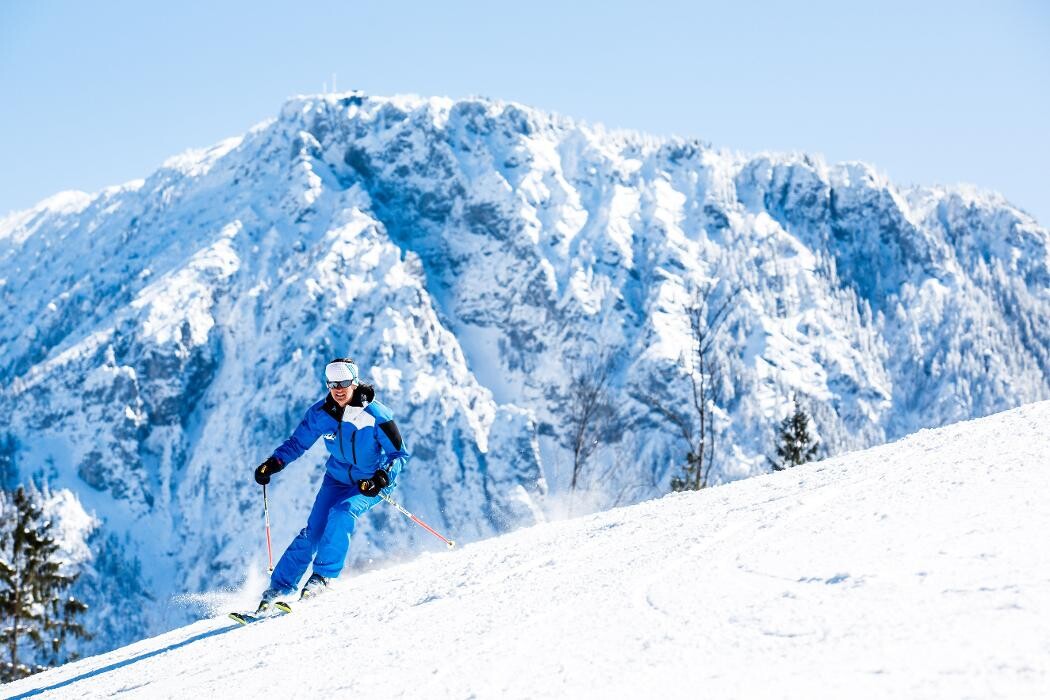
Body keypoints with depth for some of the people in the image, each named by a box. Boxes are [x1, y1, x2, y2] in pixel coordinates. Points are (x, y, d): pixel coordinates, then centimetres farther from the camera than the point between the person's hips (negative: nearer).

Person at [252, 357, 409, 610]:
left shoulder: (375, 415, -23)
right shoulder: (320, 413, -12)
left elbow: (400, 454, -17)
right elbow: (297, 443, 2)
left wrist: (383, 477, -35)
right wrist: (273, 463, -14)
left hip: (371, 483, -3)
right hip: (337, 479, 3)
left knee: (341, 513, -31)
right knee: (313, 532, -9)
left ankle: (323, 575, -19)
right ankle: (279, 587, 0)